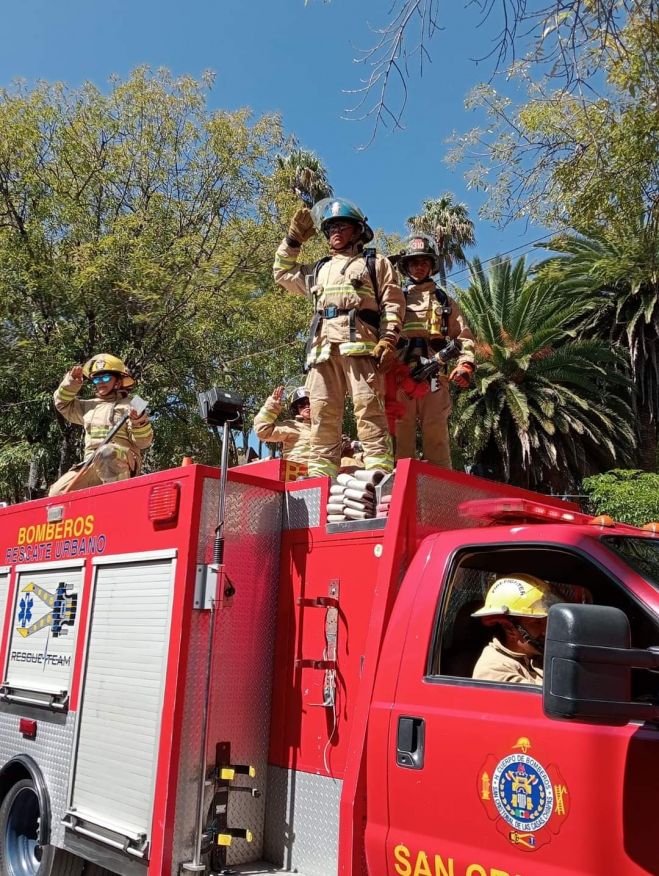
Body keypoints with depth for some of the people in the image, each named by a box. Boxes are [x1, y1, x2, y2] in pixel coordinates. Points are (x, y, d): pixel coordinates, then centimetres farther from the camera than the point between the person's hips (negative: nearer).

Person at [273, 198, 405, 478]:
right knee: (322, 412, -6)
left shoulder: (375, 263, 21)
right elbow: (283, 272, 45)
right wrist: (294, 238, 37)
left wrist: (388, 341, -7)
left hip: (359, 342, -4)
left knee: (368, 406, -17)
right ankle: (320, 474, -10)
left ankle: (379, 471, -24)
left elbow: (392, 304, 9)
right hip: (323, 346, 5)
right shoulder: (318, 270, 35)